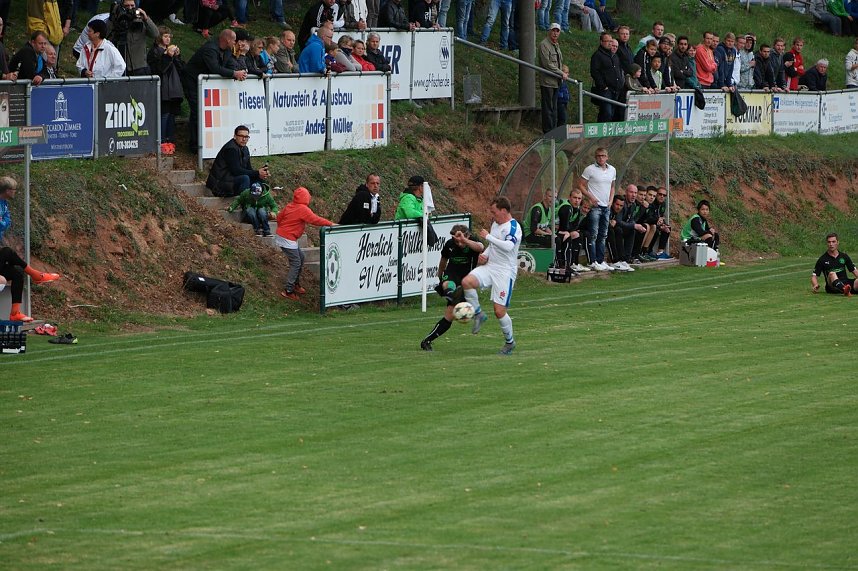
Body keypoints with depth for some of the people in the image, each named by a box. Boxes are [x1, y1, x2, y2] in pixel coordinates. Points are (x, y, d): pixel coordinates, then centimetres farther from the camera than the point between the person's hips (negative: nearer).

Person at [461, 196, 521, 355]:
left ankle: (509, 341, 18)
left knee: (499, 311, -6)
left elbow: (508, 246, -34)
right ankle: (478, 315, -3)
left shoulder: (513, 227, -15)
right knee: (466, 281, -22)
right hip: (489, 266, 7)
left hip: (505, 272, -7)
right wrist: (485, 254, 6)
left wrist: (488, 236, -25)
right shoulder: (495, 223, 12)